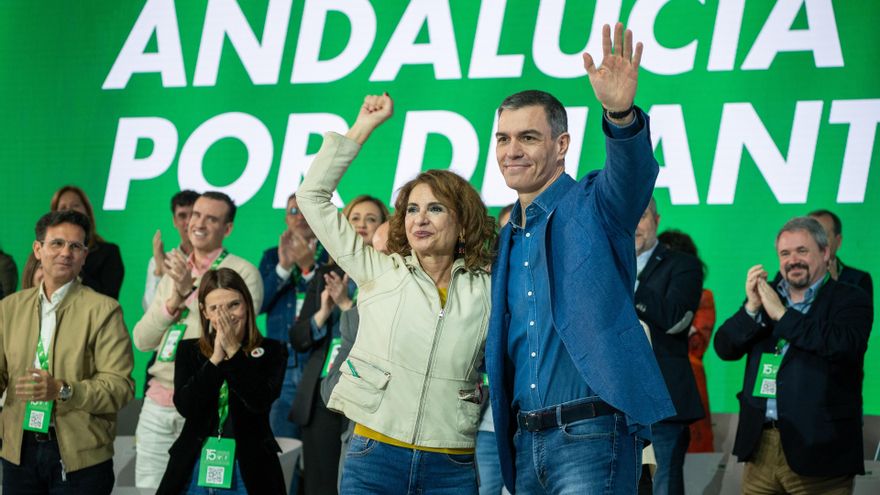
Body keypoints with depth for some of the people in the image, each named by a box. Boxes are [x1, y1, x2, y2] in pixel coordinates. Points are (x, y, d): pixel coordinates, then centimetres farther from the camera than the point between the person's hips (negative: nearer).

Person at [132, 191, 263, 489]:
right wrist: (173, 302, -6)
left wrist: (192, 291, -19)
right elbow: (141, 340, 10)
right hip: (158, 404, 6)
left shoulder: (243, 273, -4)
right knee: (147, 488, 6)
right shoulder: (174, 272, 15)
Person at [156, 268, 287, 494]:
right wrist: (216, 358, -10)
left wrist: (233, 351, -11)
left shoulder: (271, 351, 4)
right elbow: (185, 406, -5)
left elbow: (260, 401, -12)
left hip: (248, 469, -2)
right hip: (195, 466, 2)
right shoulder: (188, 351, 9)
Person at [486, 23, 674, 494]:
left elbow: (631, 172, -26)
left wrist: (621, 114, -45)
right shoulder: (507, 240, 18)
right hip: (525, 439, 7)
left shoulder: (592, 207, -2)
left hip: (591, 434, -7)